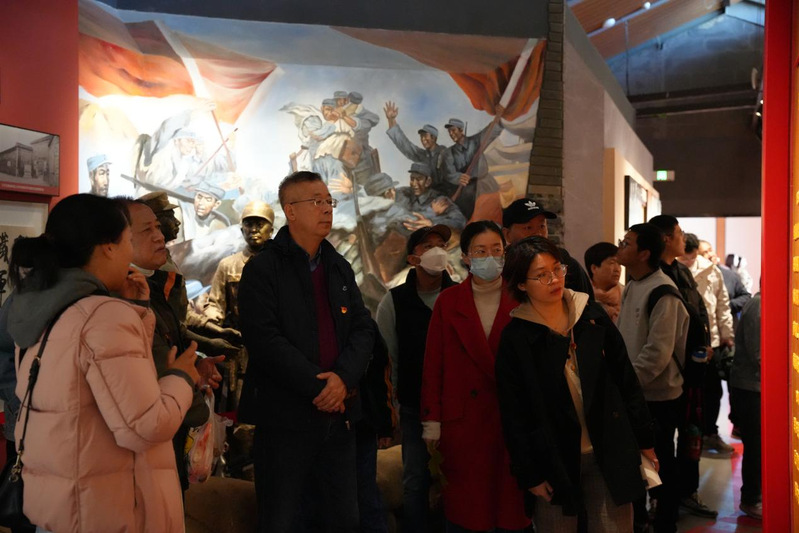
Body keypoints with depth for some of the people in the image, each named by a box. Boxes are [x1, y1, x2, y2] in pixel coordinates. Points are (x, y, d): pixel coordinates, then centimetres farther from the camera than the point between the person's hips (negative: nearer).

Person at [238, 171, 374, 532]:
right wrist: (318, 387, -17)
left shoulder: (340, 268, 13)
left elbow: (362, 329, 6)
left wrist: (344, 377, -12)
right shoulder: (262, 269, -5)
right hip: (286, 416, -5)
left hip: (339, 413, 6)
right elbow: (264, 338, -16)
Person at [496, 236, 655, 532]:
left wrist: (644, 440, 7)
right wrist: (529, 474, -5)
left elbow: (626, 381, 5)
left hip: (610, 454, 2)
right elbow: (514, 414, -5)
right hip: (553, 462, -2)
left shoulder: (593, 316, 0)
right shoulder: (515, 338, -8)